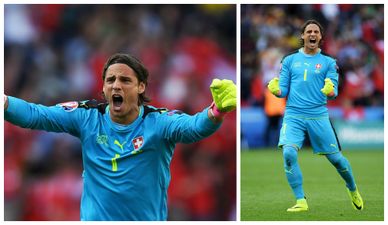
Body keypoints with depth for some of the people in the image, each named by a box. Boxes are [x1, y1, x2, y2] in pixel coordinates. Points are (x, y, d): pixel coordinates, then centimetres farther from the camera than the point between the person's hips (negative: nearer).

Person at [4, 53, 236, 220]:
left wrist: (217, 111, -52)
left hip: (147, 217, -1)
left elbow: (193, 126, -30)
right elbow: (35, 114, -11)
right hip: (95, 216, 2)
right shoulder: (87, 118, -4)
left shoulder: (159, 122, -11)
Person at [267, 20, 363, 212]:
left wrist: (330, 91, -22)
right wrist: (275, 90, -14)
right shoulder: (290, 60, 10)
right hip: (293, 116, 0)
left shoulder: (328, 62, 7)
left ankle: (353, 190, 34)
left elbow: (334, 93, 2)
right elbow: (283, 91, 9)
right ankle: (301, 201, -12)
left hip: (318, 116, 0)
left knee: (335, 158, 4)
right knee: (289, 153, -22)